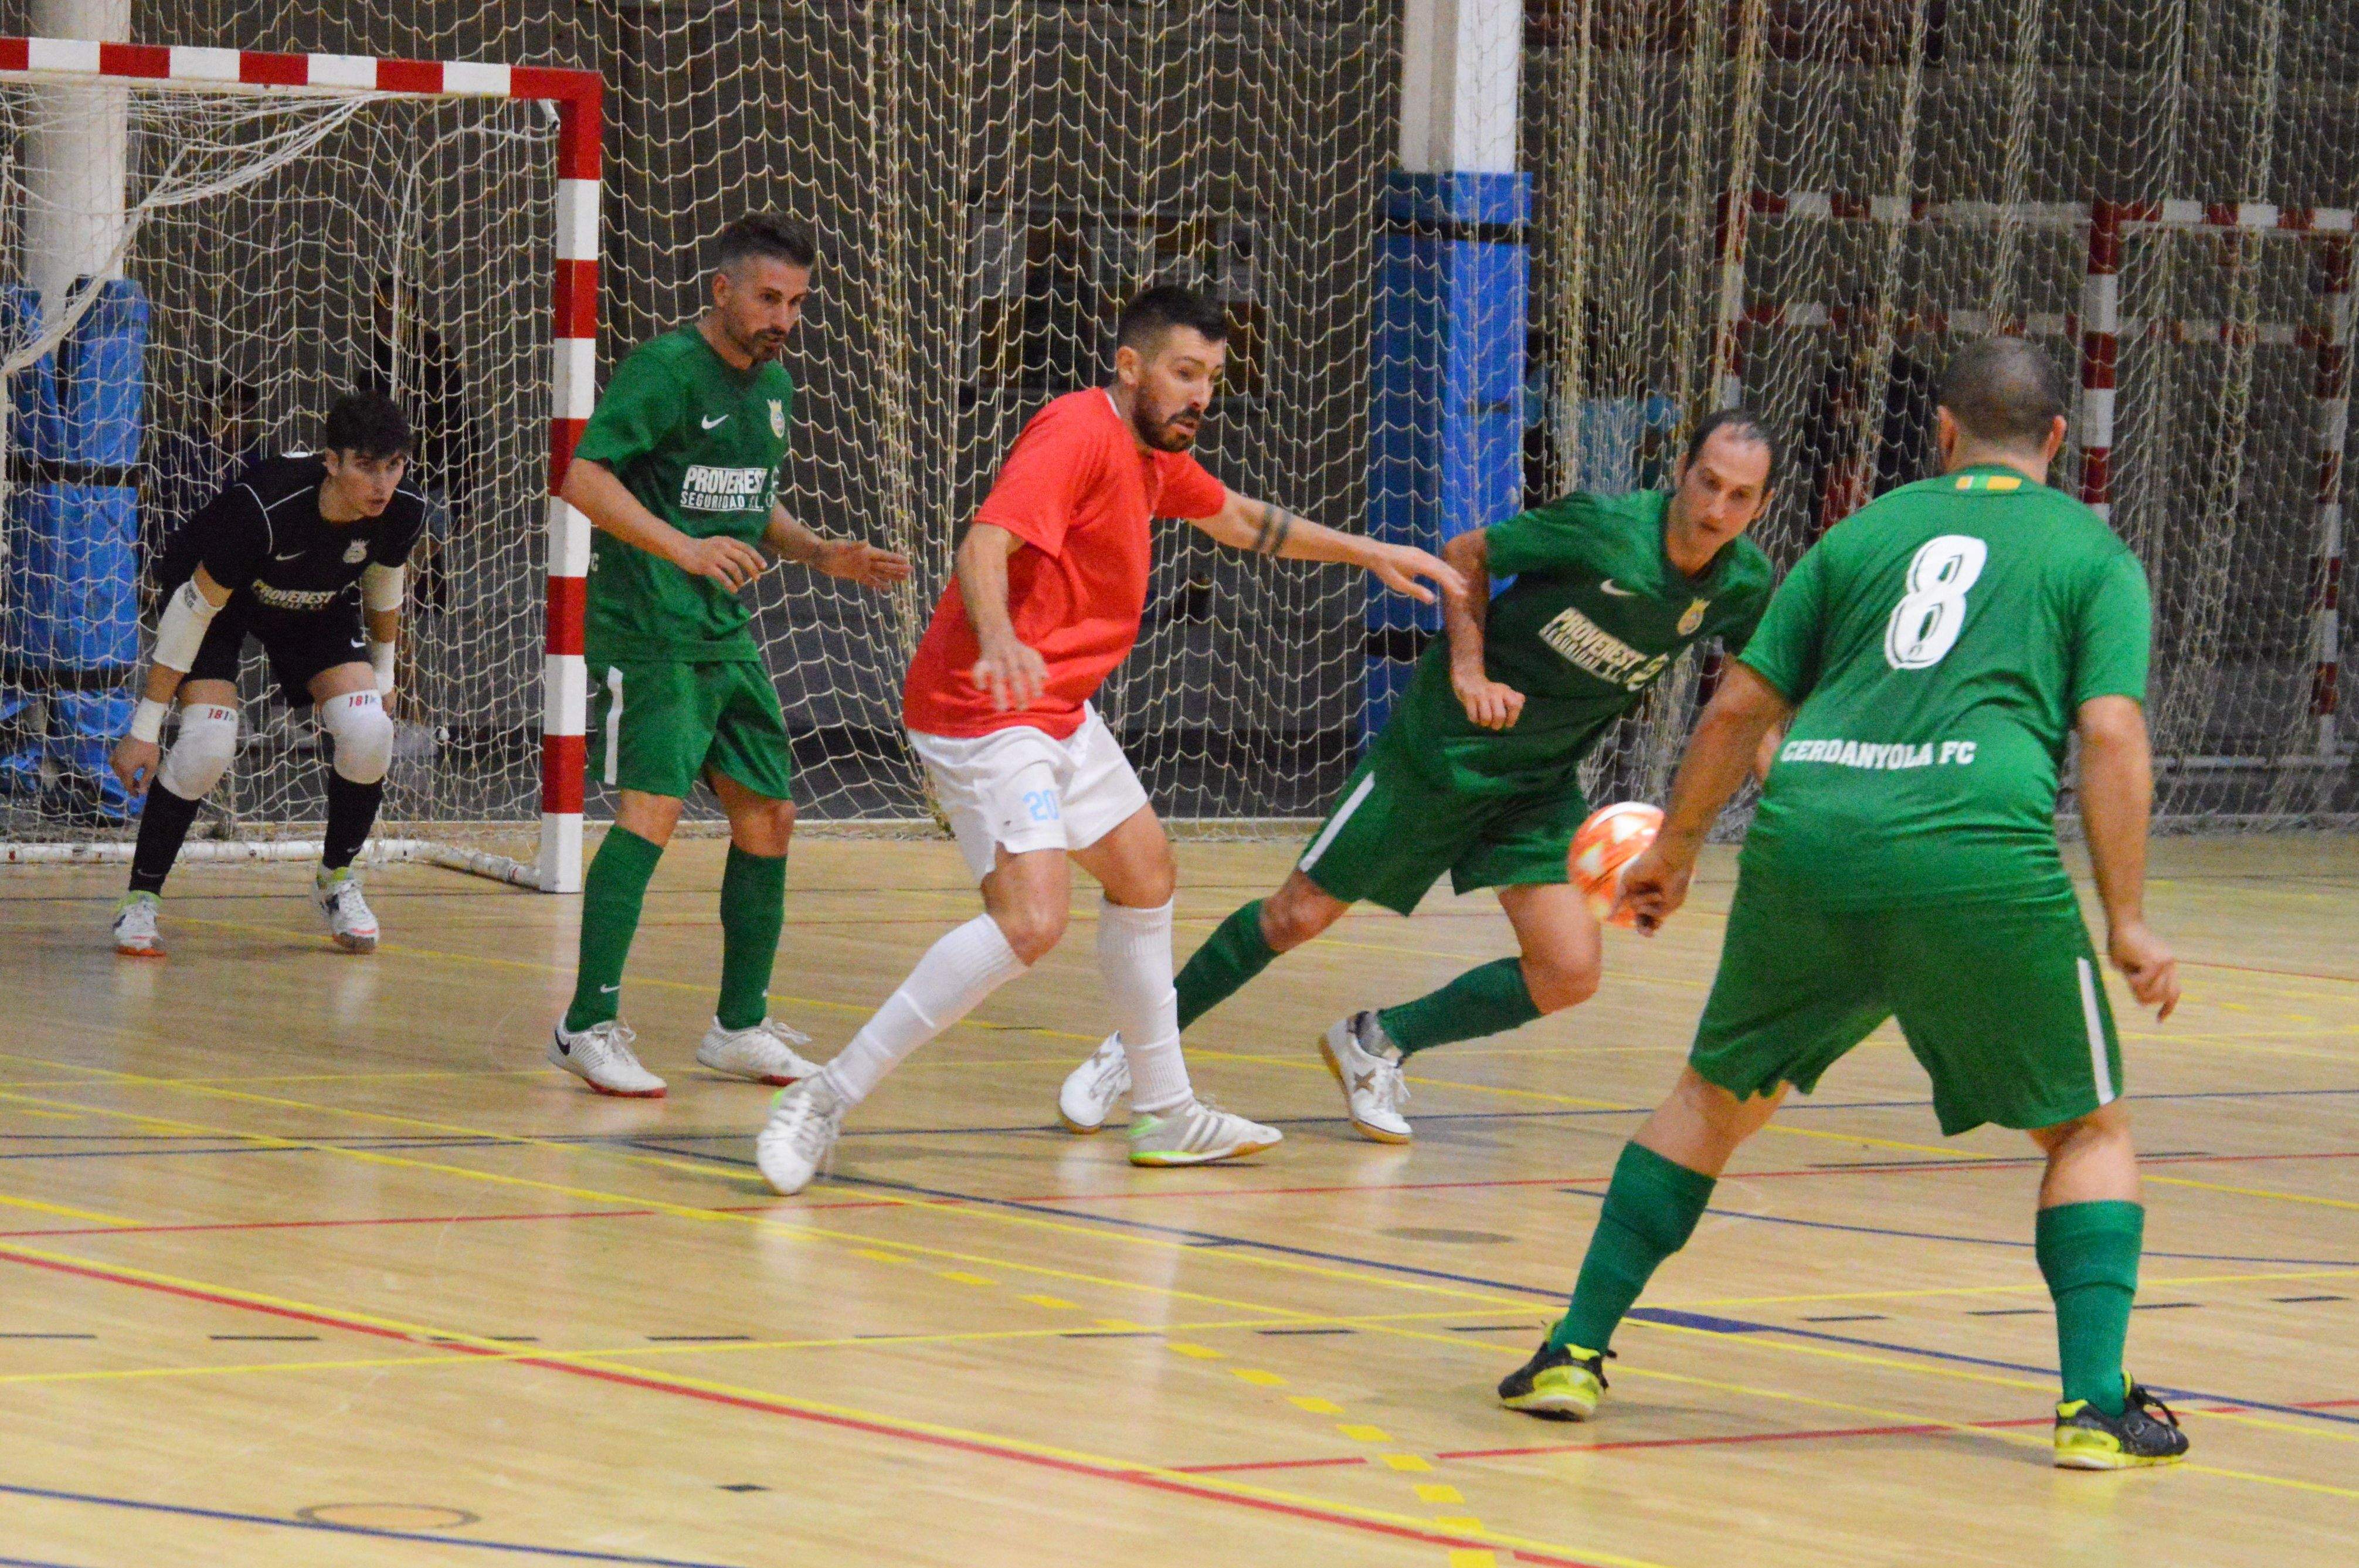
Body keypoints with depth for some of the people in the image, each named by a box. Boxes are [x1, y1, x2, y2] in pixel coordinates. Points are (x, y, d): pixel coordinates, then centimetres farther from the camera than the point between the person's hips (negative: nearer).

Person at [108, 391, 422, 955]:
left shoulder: (403, 511, -24)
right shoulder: (263, 507, -40)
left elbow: (382, 583, 2)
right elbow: (193, 611, -30)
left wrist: (382, 671, 15)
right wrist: (144, 729, -27)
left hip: (320, 604, 4)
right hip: (214, 592, -4)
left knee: (368, 733, -18)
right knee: (207, 745, -24)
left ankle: (337, 880, 8)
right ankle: (140, 899, -6)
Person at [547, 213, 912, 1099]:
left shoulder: (773, 386, 15)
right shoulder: (665, 370, -12)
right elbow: (584, 478, -21)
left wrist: (819, 555, 12)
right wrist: (685, 548, -30)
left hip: (728, 635, 9)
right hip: (647, 633, -8)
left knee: (768, 816, 8)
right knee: (653, 809, -18)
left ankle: (740, 1027, 20)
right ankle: (589, 1027, -14)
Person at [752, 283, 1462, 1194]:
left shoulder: (1153, 454, 14)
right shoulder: (1079, 433, -17)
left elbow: (1239, 520, 34)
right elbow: (986, 542, -31)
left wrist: (1368, 554, 35)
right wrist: (997, 643, -49)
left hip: (1061, 711, 11)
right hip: (984, 711, -11)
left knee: (1144, 871, 21)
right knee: (1031, 920, -23)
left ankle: (1167, 1116, 34)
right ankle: (822, 1105, -22)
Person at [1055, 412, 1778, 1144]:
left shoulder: (1745, 583, -9)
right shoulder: (1606, 528, -23)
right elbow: (1464, 556, -9)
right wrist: (1468, 673, -18)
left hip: (1542, 783, 4)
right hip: (1440, 746, -4)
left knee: (1569, 974, -9)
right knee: (1299, 916, 0)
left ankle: (1379, 1042, 13)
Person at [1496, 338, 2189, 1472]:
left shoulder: (1867, 530, 23)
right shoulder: (2092, 551, 14)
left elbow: (1739, 706, 23)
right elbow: (2112, 737, 1)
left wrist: (1675, 850, 35)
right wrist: (2127, 922, 5)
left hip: (1807, 839, 3)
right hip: (1976, 857, -3)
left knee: (1717, 1100, 22)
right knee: (2089, 1131, 14)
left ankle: (1577, 1351, 19)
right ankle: (2095, 1404, 0)